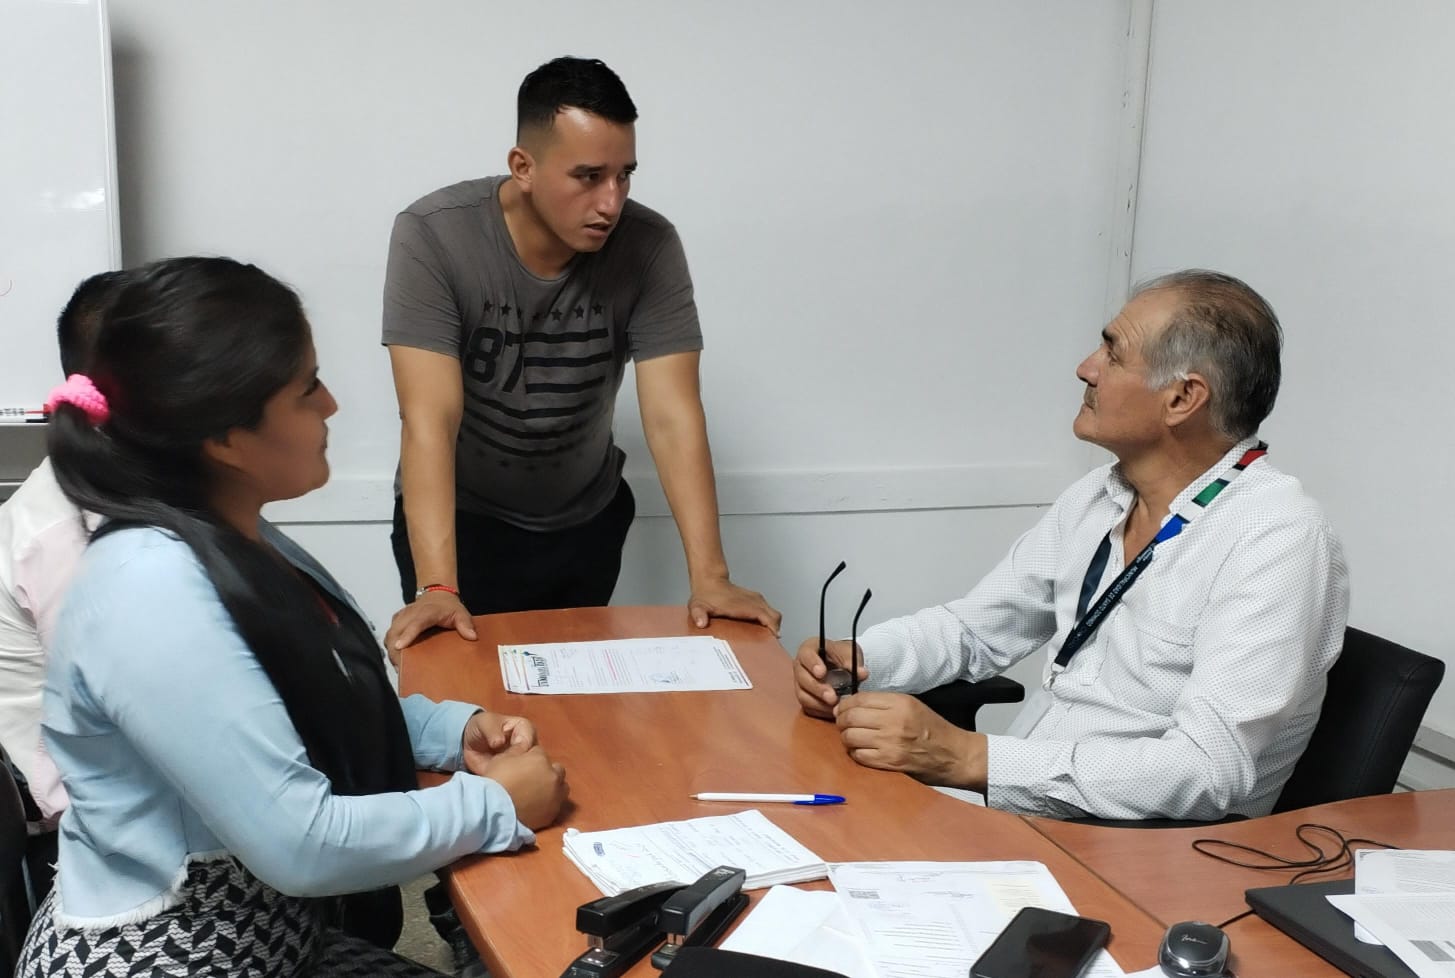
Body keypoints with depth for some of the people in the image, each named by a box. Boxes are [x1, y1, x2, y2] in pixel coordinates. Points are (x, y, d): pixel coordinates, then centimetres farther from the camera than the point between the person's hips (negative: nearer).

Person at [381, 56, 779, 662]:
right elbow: (430, 418, -30)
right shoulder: (432, 236, -25)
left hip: (586, 522, 3)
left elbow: (673, 414, -21)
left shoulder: (649, 246, -19)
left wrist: (709, 577, -30)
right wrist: (437, 588, -39)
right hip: (458, 519, -2)